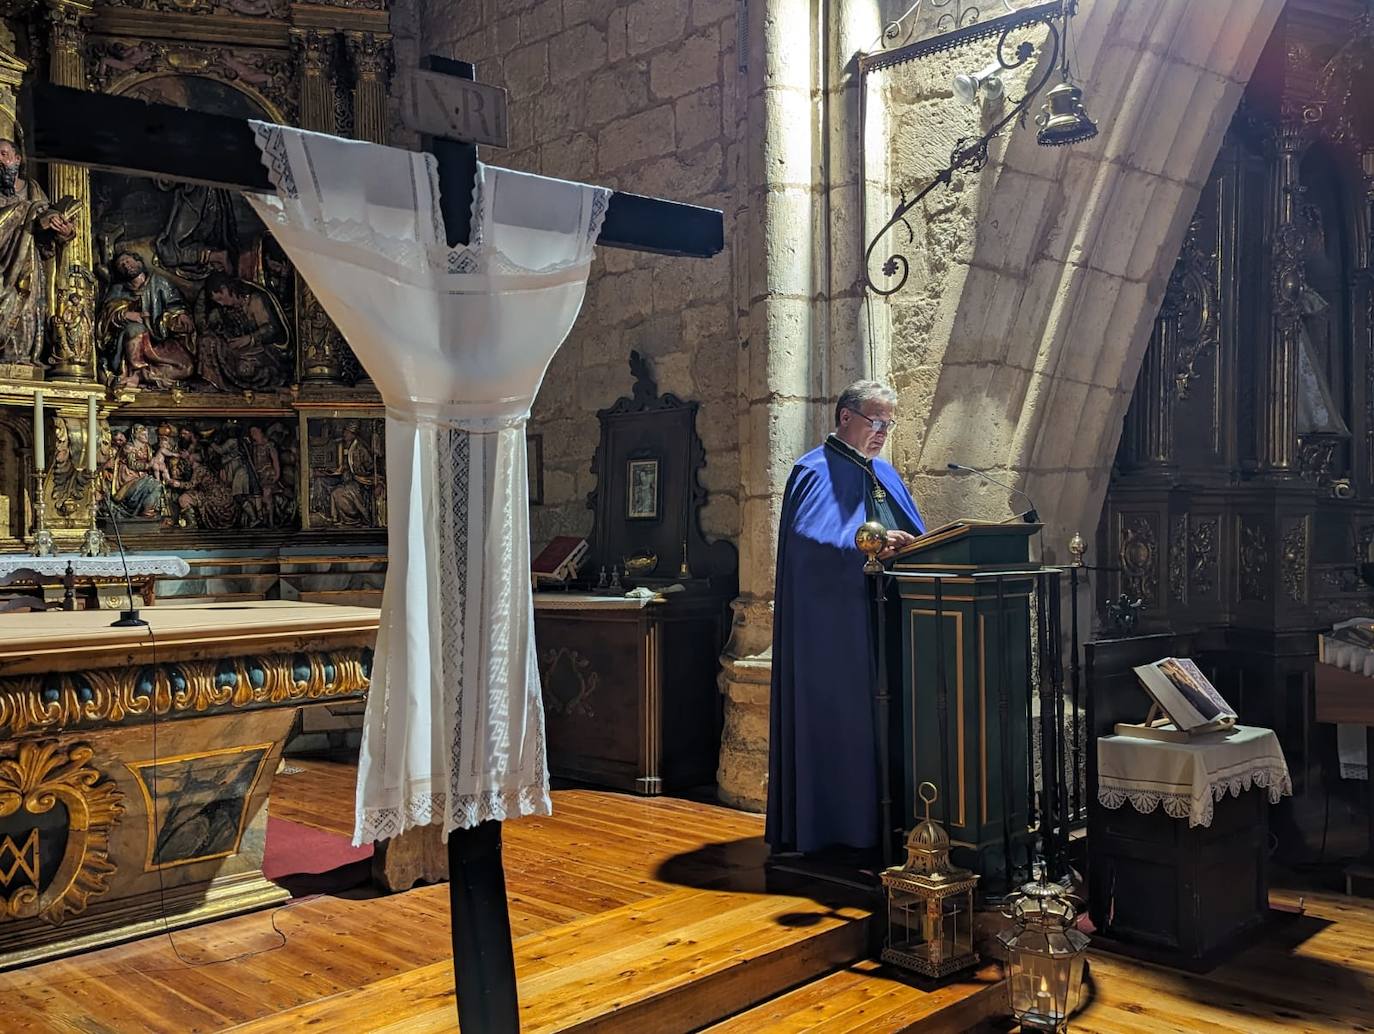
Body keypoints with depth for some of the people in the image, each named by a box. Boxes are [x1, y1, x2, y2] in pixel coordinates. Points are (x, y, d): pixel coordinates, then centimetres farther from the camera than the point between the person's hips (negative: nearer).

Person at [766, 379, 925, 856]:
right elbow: (808, 536, -21)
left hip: (884, 618, 8)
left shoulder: (884, 475, 20)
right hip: (835, 624, -8)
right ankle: (828, 824, 6)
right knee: (835, 718, -3)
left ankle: (877, 822, 17)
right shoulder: (816, 472, -6)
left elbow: (914, 537, 22)